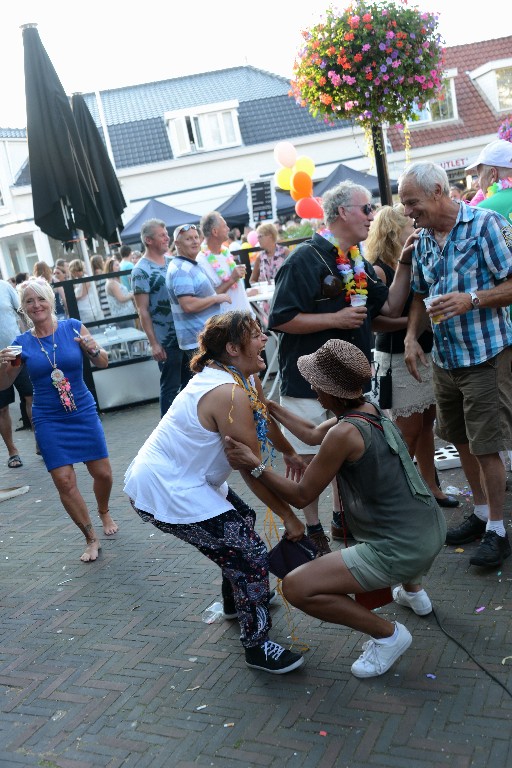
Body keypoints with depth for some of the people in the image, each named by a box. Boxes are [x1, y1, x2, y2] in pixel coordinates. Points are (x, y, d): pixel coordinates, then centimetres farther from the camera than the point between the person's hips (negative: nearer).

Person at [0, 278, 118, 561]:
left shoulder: (73, 327, -5)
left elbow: (103, 363, -1)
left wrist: (93, 350, -22)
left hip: (83, 413, 0)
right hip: (49, 421, 0)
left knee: (103, 474, 5)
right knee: (64, 481, -7)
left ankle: (104, 512, 39)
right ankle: (91, 539, 11)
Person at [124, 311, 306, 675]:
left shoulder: (245, 379, 4)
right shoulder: (230, 394, -26)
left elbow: (266, 418, 23)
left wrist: (291, 454, 36)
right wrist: (288, 516, -11)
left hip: (176, 477, 11)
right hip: (165, 493, -11)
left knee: (243, 519, 26)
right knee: (251, 554, -9)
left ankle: (237, 600, 48)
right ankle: (257, 646, 9)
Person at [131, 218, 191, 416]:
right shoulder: (141, 271, -11)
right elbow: (143, 310, -13)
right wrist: (154, 343, -17)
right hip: (166, 340, -6)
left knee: (190, 382, 15)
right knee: (171, 387, 3)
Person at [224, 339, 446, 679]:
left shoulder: (344, 433, -21)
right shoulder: (370, 410, 4)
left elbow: (301, 496, -12)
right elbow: (313, 434, 21)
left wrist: (255, 466, -17)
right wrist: (270, 405, 25)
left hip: (403, 550, -9)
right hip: (433, 528, 9)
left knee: (296, 587, -7)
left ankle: (388, 634, 4)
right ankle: (413, 590, 42)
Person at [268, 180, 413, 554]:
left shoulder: (359, 262, 10)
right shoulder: (305, 259, -15)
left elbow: (390, 307, 7)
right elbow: (282, 320, -20)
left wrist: (404, 264, -2)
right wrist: (336, 319, -21)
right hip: (309, 381, -8)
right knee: (310, 458, 4)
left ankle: (342, 520, 33)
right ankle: (313, 530, 19)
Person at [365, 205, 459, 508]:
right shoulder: (378, 271, -13)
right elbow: (374, 322, -21)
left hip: (426, 353, 7)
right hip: (397, 358, -7)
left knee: (426, 423, 13)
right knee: (409, 430, -1)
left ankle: (430, 487, 25)